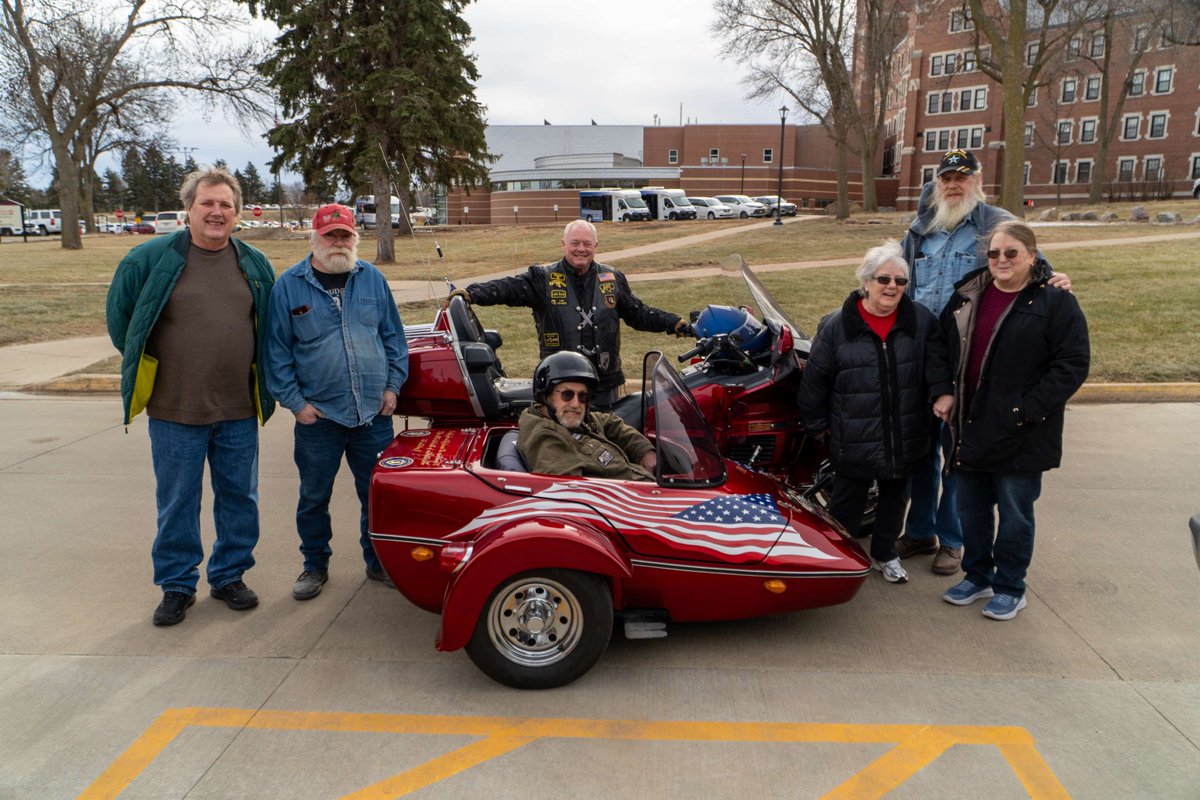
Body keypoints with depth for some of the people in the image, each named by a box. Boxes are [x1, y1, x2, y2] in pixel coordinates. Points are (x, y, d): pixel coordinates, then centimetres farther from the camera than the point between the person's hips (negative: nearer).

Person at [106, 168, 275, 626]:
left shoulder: (255, 265, 6)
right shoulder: (151, 259, -3)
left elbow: (272, 326, 18)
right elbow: (119, 314, 8)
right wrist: (144, 365, 9)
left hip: (239, 412, 3)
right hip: (175, 411, -2)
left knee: (239, 499, 11)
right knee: (176, 504, 8)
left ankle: (229, 576, 28)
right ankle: (176, 586, 23)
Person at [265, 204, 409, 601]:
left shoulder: (373, 279, 6)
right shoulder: (289, 285, -1)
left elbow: (393, 335, 11)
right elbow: (277, 350, -1)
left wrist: (393, 385, 4)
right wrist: (294, 401, -6)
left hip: (374, 412, 2)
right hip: (318, 415, -1)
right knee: (314, 497, 10)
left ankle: (379, 562, 28)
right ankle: (315, 565, 29)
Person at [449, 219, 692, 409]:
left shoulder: (613, 279, 11)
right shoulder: (542, 278, 1)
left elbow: (637, 313, 19)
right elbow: (507, 288, -11)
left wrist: (673, 323, 11)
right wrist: (472, 293, -27)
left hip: (607, 384, 3)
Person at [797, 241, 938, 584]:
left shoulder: (921, 321, -3)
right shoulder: (836, 325, -9)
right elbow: (815, 379, -2)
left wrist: (932, 410, 10)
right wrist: (819, 423, 2)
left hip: (905, 438, 3)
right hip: (854, 440, -3)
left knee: (895, 497, 20)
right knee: (847, 502, 11)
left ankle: (885, 553, 41)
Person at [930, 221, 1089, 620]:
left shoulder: (1056, 302, -9)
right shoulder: (967, 296, 6)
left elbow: (1072, 365, -13)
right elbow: (939, 344, 15)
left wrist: (1026, 411, -18)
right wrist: (942, 391, 2)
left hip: (1021, 436, -5)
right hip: (970, 429, 5)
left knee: (1015, 515, 9)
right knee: (971, 510, 17)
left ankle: (1010, 588, 27)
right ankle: (977, 577, 35)